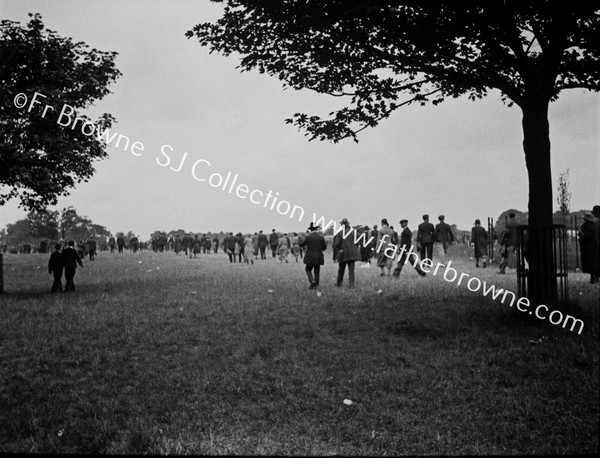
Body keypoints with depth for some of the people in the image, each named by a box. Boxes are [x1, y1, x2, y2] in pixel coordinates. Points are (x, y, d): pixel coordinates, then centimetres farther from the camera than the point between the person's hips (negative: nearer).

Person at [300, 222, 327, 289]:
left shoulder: (308, 237, -9)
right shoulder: (321, 237, -3)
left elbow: (301, 244, 2)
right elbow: (324, 247, 5)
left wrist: (302, 239, 22)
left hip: (310, 258, -2)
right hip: (319, 258, 2)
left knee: (308, 269, 11)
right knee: (317, 271, 11)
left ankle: (312, 281, -10)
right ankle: (316, 284, 10)